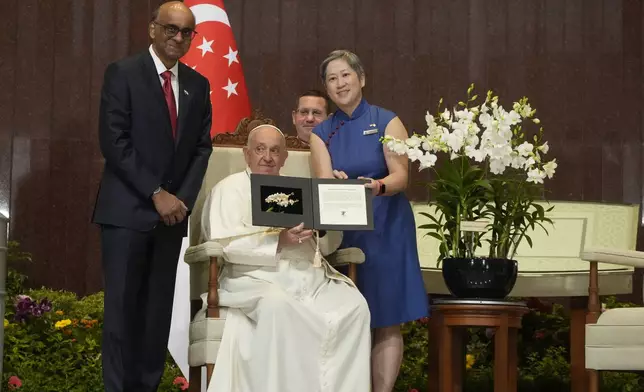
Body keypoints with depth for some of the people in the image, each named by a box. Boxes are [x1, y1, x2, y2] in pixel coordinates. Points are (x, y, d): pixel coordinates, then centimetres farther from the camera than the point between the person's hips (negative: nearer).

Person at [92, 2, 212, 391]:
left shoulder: (198, 85, 12)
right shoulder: (123, 73, -3)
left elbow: (202, 147, 11)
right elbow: (114, 142, -10)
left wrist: (183, 198, -4)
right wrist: (156, 194, -14)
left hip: (173, 211, 5)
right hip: (128, 209, -4)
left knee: (159, 308, 5)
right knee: (123, 306, -4)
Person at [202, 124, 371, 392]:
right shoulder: (230, 189, 10)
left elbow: (327, 246, 19)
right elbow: (225, 245, -7)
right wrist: (278, 242, -17)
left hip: (310, 279, 5)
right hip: (257, 279, -5)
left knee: (354, 305, -22)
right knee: (277, 305, -38)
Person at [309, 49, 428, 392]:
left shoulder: (386, 122, 0)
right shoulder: (322, 133, 8)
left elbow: (400, 175, -11)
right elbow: (324, 183, -6)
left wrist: (378, 186, -33)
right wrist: (337, 183, -30)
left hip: (385, 229, -2)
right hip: (342, 231, 2)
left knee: (387, 321, -4)